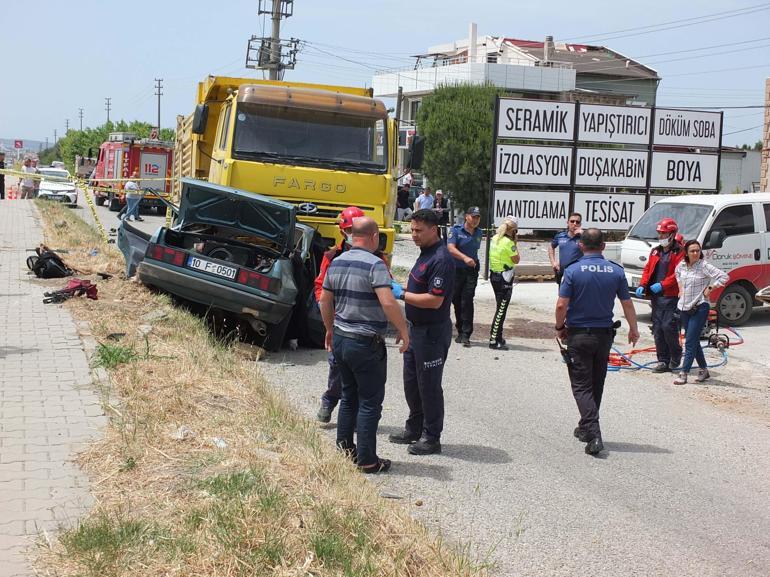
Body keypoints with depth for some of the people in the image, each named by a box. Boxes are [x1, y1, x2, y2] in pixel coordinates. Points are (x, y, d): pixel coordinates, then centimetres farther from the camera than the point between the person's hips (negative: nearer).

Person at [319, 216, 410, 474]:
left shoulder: (336, 262, 7)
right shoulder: (374, 264, -18)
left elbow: (325, 301, 15)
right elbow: (388, 302, -28)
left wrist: (330, 329, 27)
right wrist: (403, 330, -16)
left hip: (341, 339, 8)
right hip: (367, 343, -7)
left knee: (349, 396, 21)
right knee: (370, 402, 2)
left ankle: (344, 446, 29)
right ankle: (367, 460, 6)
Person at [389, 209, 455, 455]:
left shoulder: (441, 259, -22)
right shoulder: (425, 253, 10)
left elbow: (435, 300, -27)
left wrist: (402, 294, -21)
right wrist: (399, 287, 7)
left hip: (432, 333, -10)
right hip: (416, 328, 10)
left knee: (429, 386, 1)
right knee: (411, 382, 18)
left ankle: (432, 438, 12)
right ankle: (414, 428, 33)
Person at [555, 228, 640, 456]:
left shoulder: (573, 271, -11)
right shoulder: (616, 271, -2)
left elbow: (561, 305, -15)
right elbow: (627, 304, 3)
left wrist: (560, 327, 3)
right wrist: (633, 329, 18)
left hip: (578, 335, -4)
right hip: (604, 334, 4)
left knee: (582, 386, -1)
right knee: (596, 384, 18)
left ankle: (593, 434, -15)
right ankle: (586, 427, 32)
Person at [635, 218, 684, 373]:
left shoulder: (679, 252, -7)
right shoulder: (655, 251, 17)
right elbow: (647, 269, 17)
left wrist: (662, 285, -22)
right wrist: (642, 285, 2)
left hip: (671, 297, -7)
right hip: (656, 296, 7)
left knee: (668, 327, -10)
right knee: (658, 329, 7)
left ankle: (675, 357, 11)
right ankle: (663, 361, 15)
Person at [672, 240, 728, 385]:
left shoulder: (704, 266, -13)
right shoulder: (681, 266, 4)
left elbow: (724, 276, -18)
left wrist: (710, 288, -14)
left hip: (699, 308, -6)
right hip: (684, 307, 6)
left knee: (690, 342, -9)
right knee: (693, 341, 14)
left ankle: (684, 374, -9)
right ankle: (703, 370, 27)